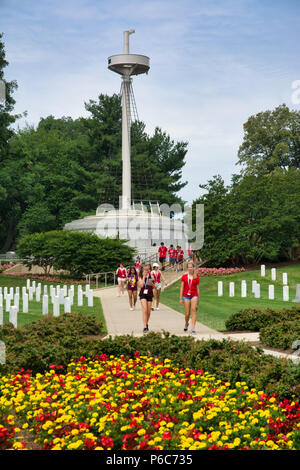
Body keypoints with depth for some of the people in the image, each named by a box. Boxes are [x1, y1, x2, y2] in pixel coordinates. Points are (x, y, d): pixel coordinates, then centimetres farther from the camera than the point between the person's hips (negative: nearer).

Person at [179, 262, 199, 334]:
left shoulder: (196, 277, 4)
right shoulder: (184, 277, 5)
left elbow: (197, 288, 9)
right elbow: (182, 287, 6)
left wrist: (198, 299, 10)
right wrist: (180, 298, 2)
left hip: (194, 295, -1)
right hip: (186, 296, 1)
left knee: (193, 310, -19)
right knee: (187, 313, 2)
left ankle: (193, 328, -21)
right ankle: (186, 324, 35)